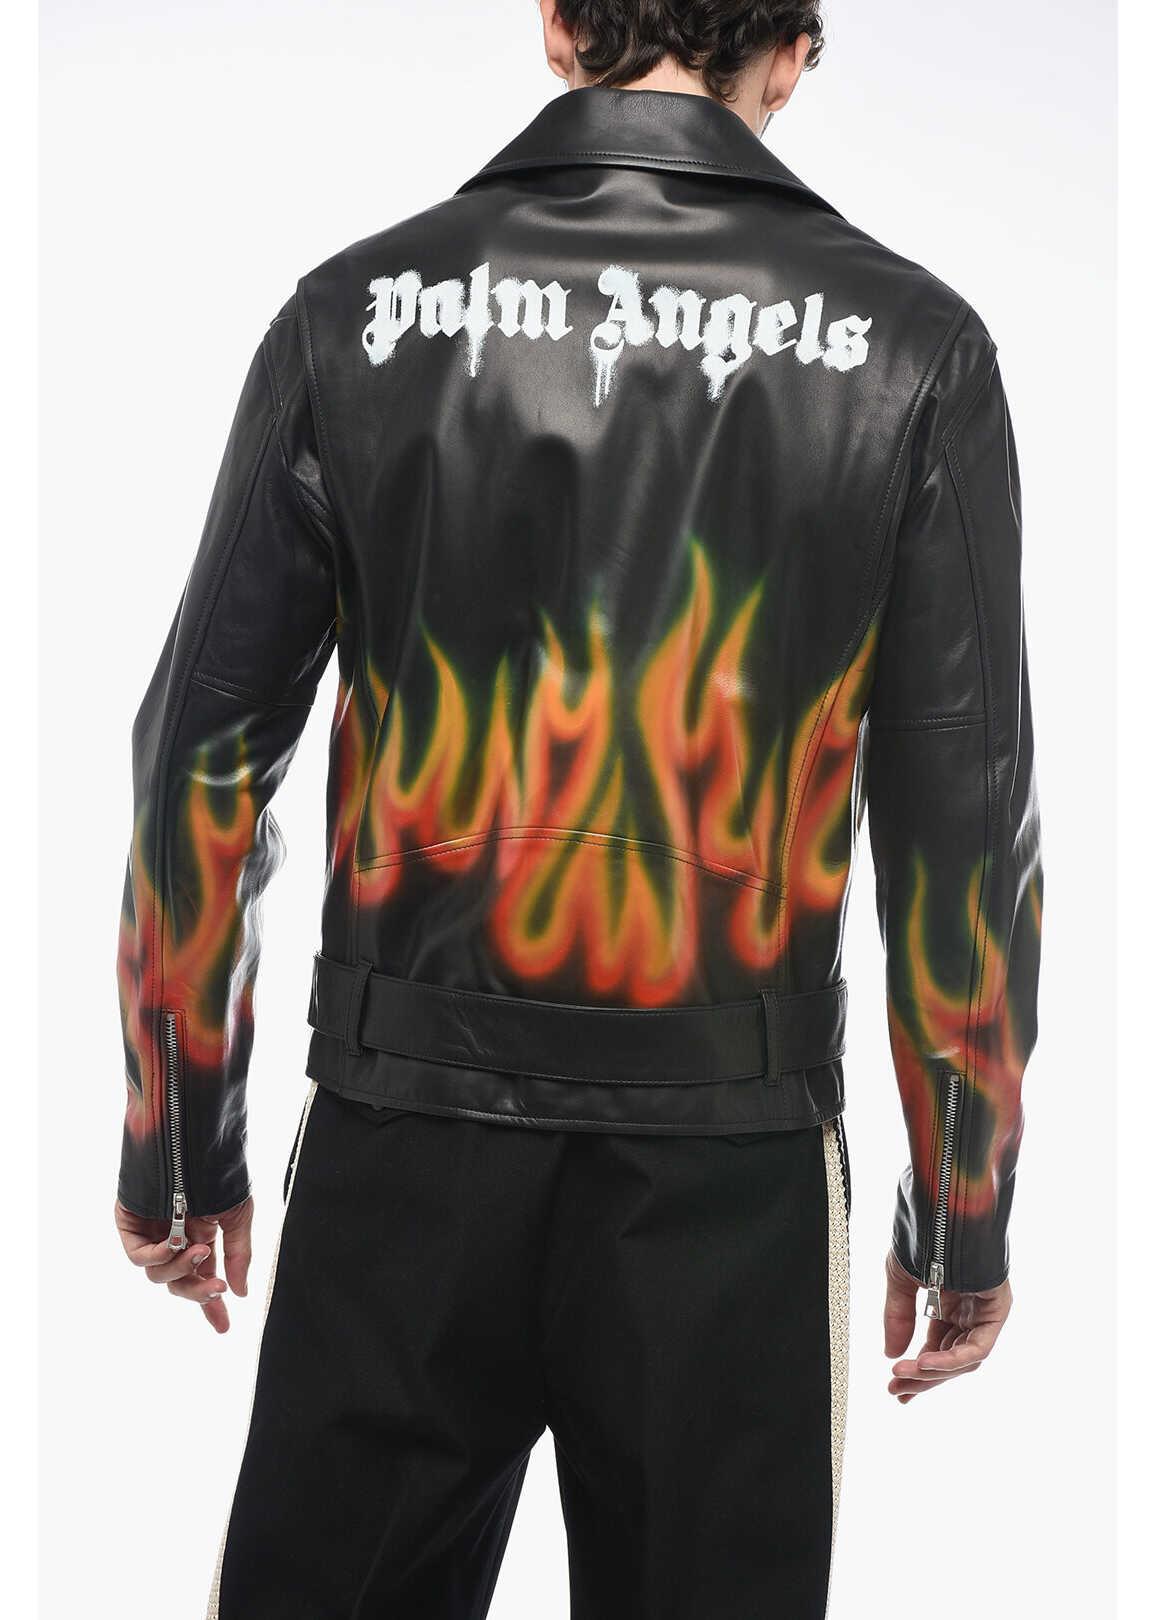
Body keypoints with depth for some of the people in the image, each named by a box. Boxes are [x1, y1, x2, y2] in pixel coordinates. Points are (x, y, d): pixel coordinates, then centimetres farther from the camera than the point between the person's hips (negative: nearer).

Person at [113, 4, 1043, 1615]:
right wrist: (965, 1220, 9)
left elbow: (203, 767, 0)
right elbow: (963, 832, -3)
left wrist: (178, 1153, 12)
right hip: (728, 1156, 0)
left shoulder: (354, 313, -3)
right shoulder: (906, 348, -4)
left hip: (407, 1136, 1)